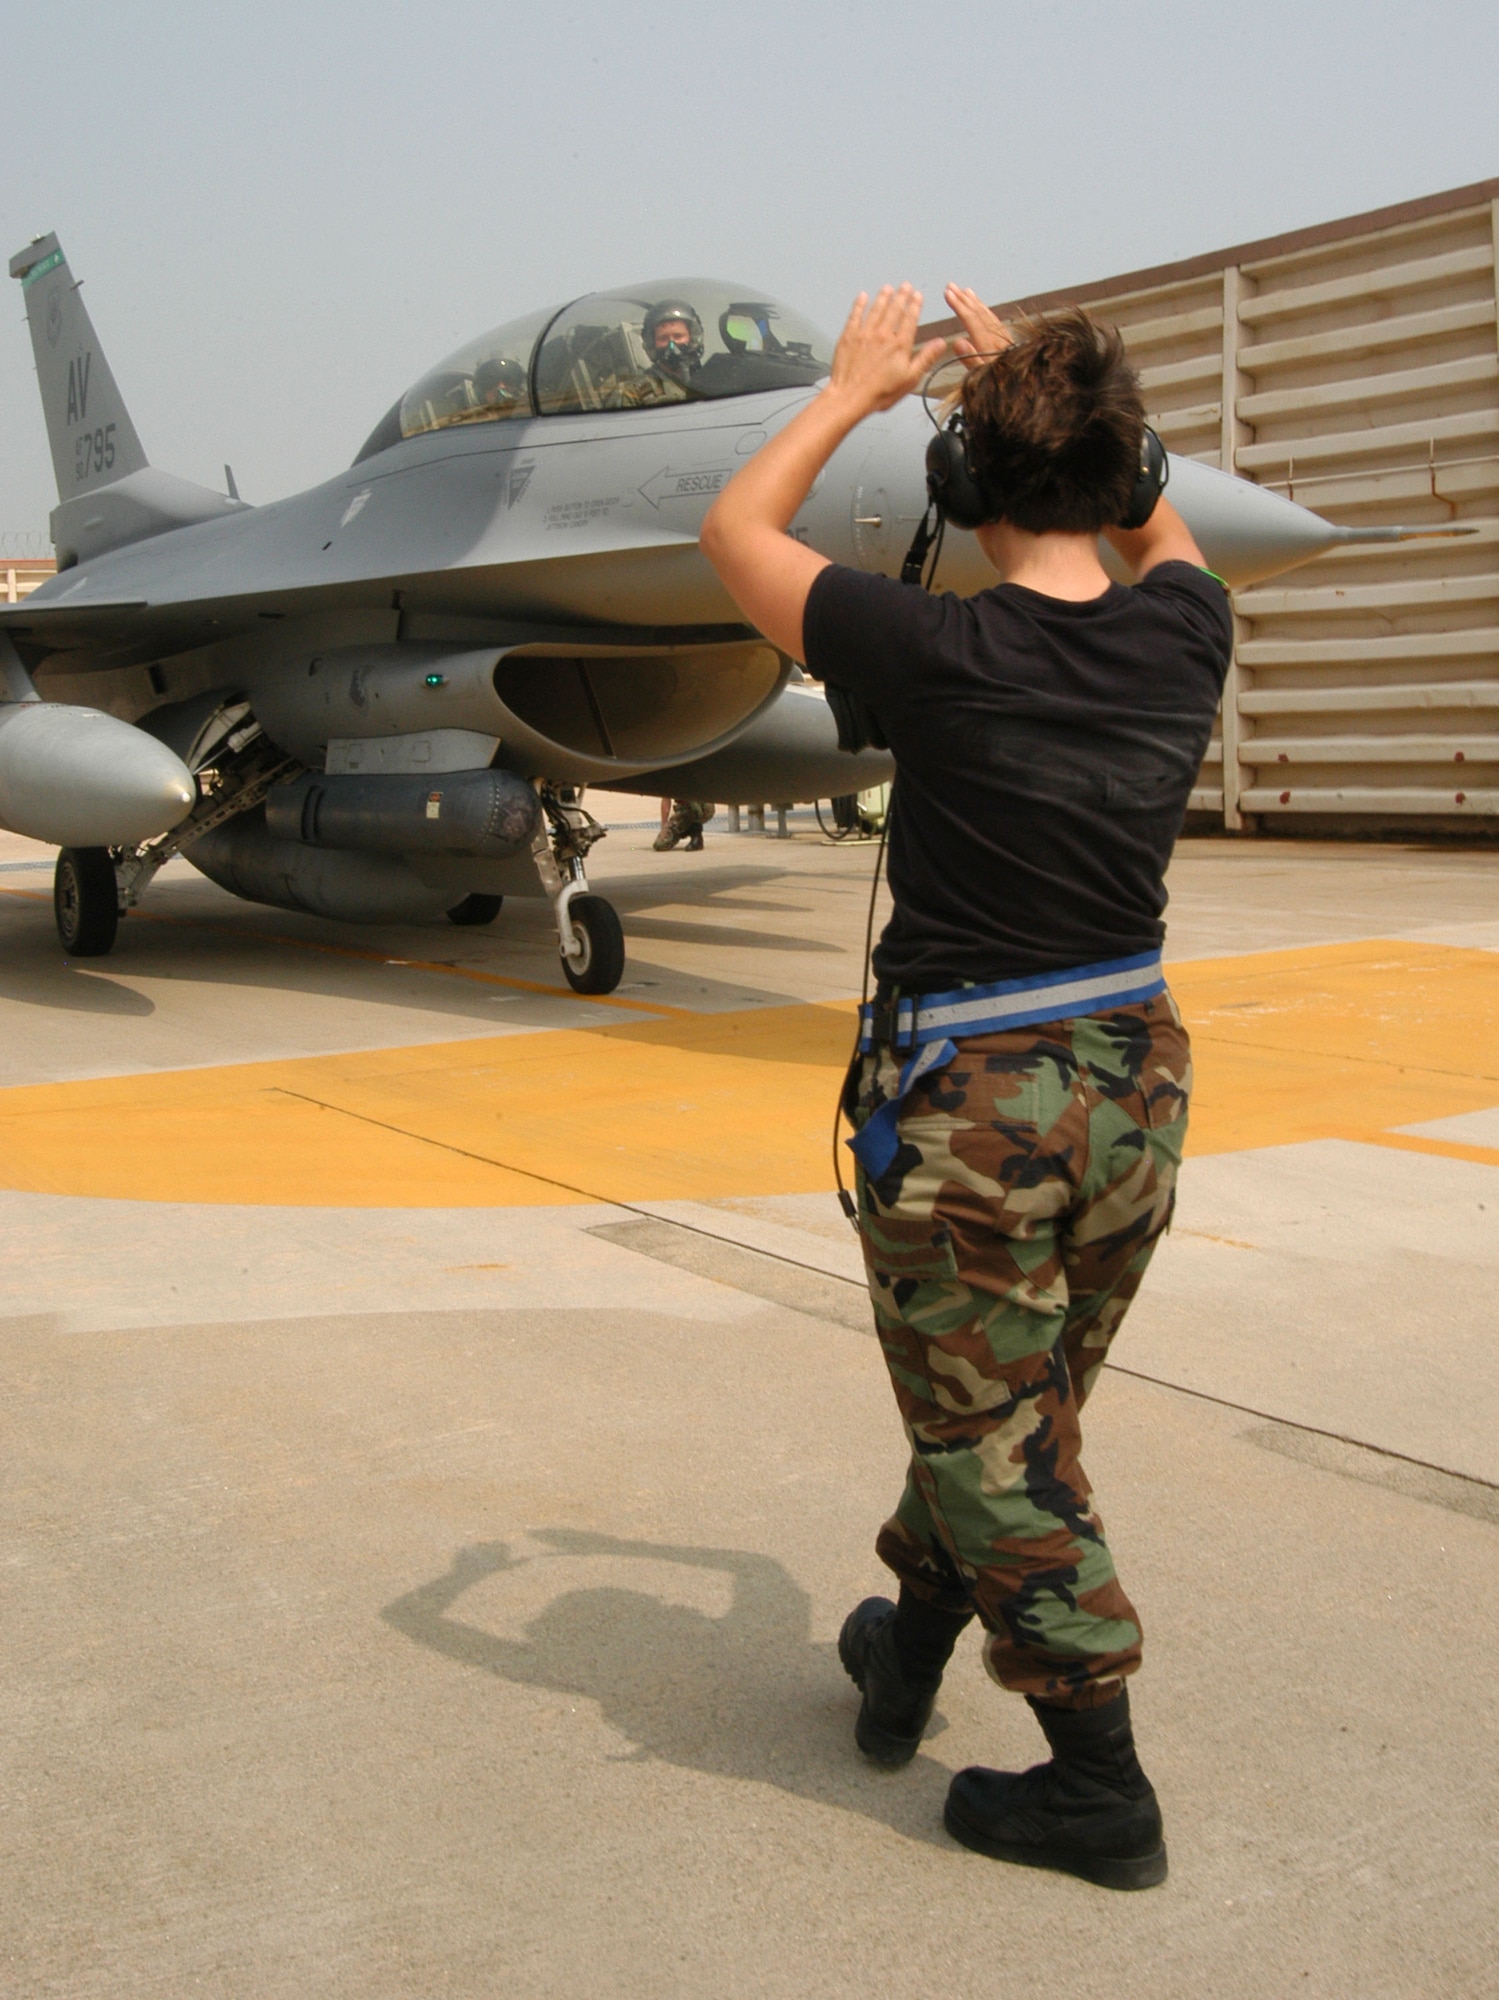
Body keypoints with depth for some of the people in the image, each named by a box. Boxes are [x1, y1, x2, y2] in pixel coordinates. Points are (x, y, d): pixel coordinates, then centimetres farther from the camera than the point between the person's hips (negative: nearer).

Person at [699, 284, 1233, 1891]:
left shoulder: (940, 653, -18)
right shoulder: (1181, 635, -4)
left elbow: (733, 533, -1)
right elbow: (1155, 525, 22)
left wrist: (854, 391, 11)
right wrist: (1047, 382, 26)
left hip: (968, 1100, -6)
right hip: (1134, 1079, 6)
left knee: (993, 1441, 8)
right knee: (1019, 1410, 21)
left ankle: (1100, 1786, 17)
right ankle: (907, 1654, 43)